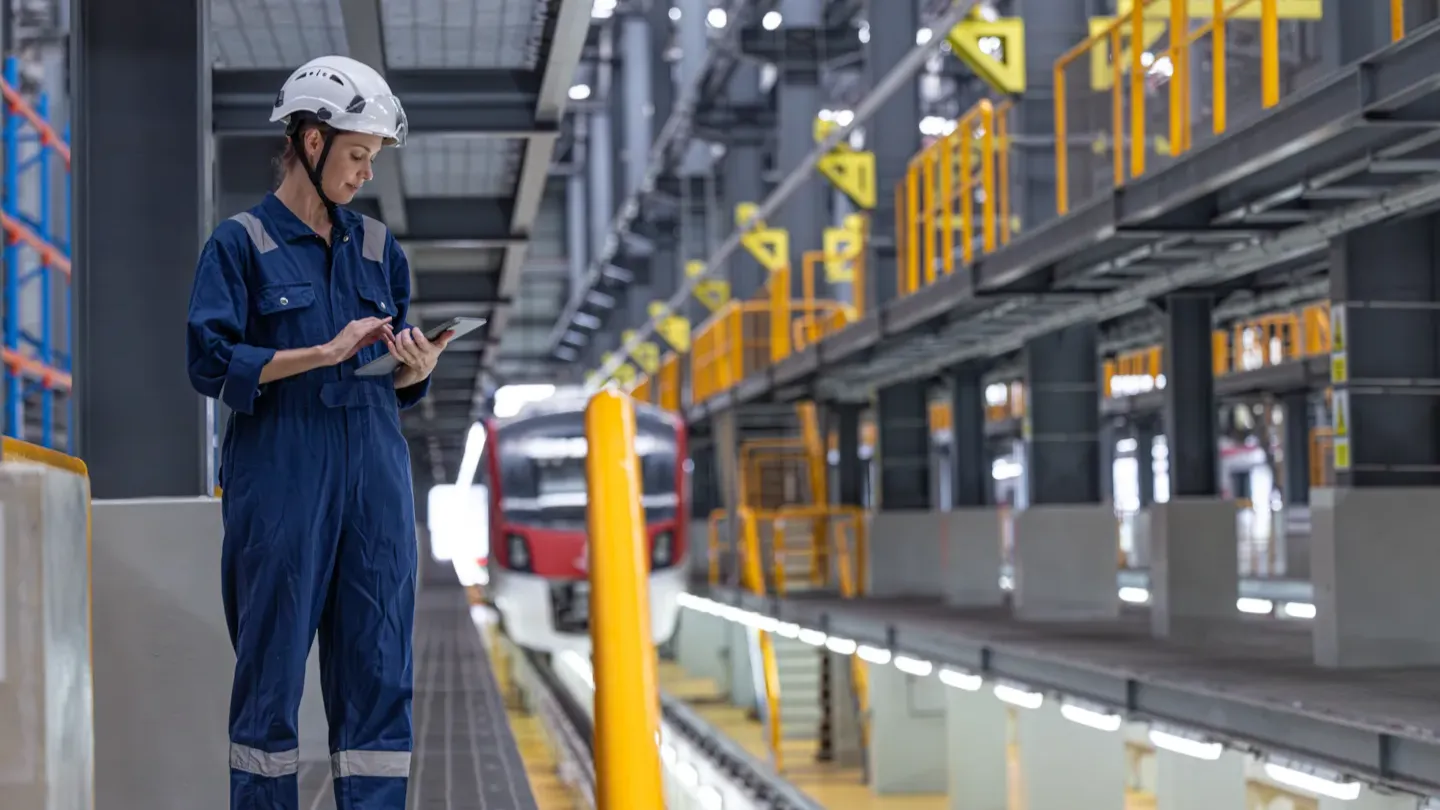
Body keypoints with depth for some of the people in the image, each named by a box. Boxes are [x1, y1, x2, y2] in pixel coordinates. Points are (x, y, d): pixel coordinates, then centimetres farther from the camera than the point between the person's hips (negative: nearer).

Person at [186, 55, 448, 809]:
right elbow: (211, 364, -9)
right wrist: (326, 352, -15)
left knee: (379, 664, 1)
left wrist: (414, 369, -6)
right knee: (272, 664, 1)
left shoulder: (377, 247, 14)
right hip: (281, 481, -4)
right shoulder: (240, 243, 0)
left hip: (374, 472, 4)